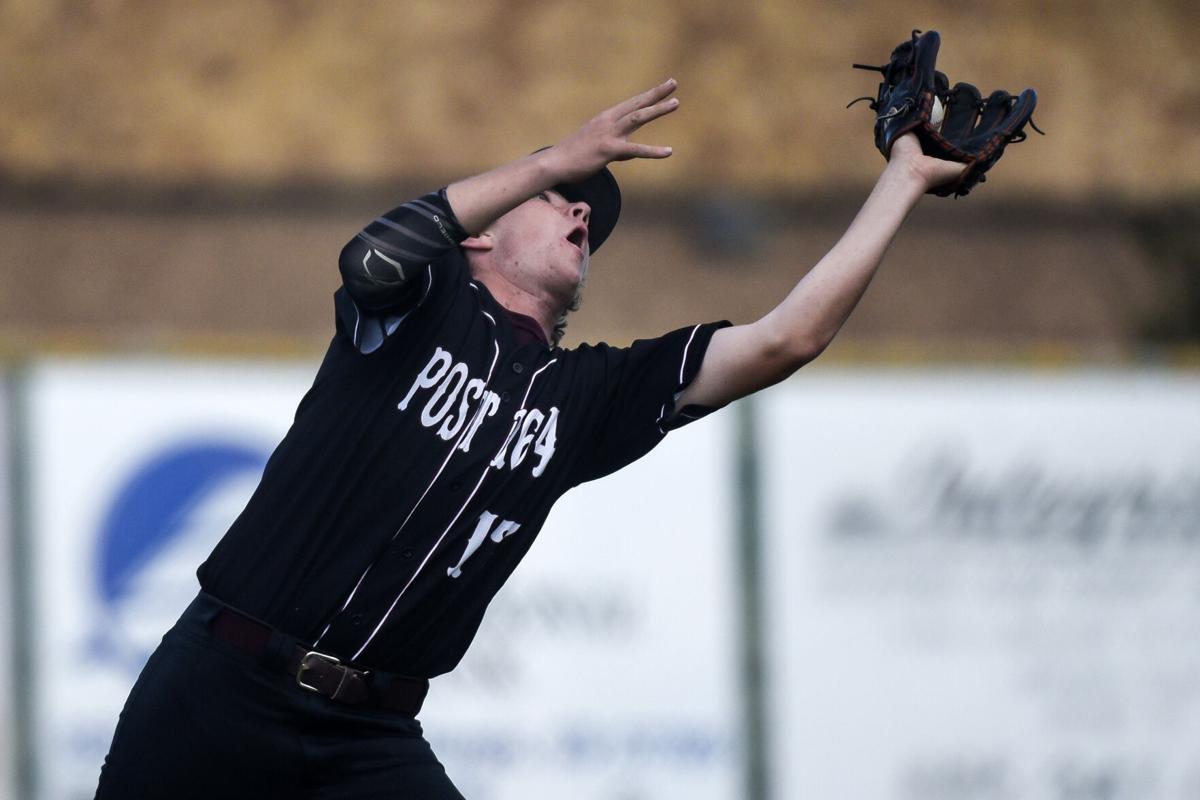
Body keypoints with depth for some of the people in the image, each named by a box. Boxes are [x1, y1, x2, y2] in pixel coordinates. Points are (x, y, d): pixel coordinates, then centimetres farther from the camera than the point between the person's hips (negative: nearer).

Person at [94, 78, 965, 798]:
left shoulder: (585, 395, 13)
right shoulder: (424, 301, 4)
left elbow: (785, 341, 7)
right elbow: (373, 257, -22)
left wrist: (904, 180, 6)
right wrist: (560, 159, -25)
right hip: (218, 693, -3)